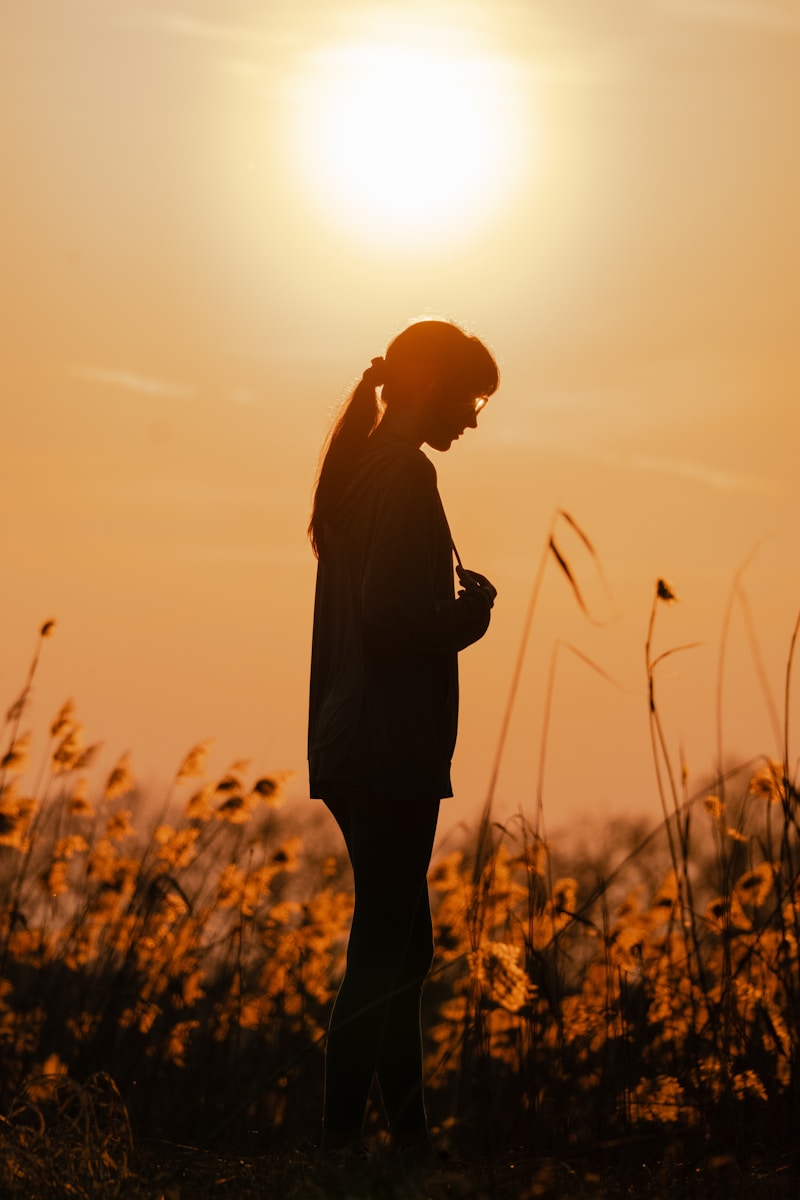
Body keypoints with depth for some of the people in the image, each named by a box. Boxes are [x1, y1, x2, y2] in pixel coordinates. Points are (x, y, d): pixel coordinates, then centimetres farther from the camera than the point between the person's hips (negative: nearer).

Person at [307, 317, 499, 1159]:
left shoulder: (360, 466, 16)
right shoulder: (405, 475, -14)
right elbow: (394, 616, -23)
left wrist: (454, 599, 12)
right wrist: (472, 609, -7)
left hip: (355, 745, 10)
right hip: (391, 750, -10)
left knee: (396, 946, 15)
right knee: (385, 949, -5)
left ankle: (407, 1131, 22)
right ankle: (340, 1138, -2)